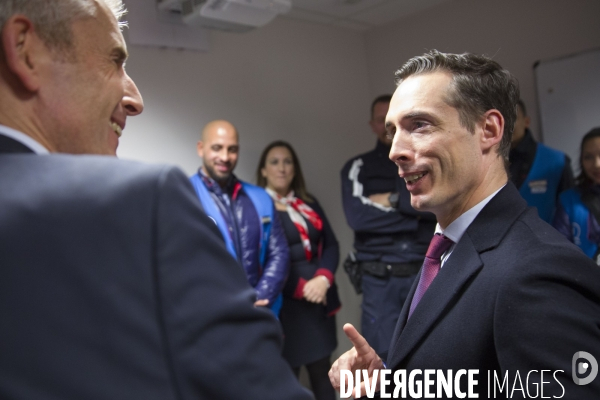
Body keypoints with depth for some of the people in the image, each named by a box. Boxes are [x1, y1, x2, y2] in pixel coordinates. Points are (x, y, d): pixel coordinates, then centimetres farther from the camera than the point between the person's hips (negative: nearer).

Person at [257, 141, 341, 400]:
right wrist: (301, 287, -13)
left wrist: (323, 279, -10)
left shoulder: (309, 203, 14)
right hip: (285, 301, -5)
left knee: (322, 372, 11)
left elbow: (331, 244, 8)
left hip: (319, 297, 5)